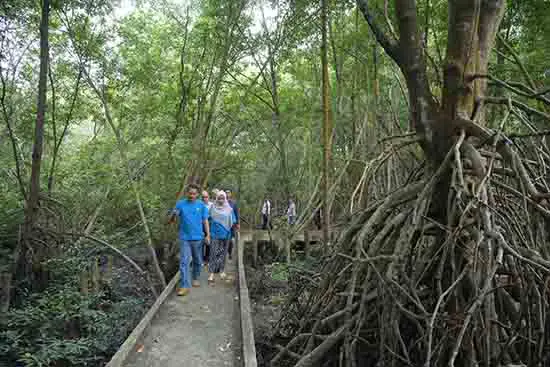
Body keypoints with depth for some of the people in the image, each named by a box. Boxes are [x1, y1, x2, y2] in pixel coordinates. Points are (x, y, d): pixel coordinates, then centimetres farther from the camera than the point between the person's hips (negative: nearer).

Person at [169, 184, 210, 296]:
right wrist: (174, 214, -23)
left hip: (198, 238, 1)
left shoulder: (201, 205, -1)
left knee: (198, 261, 15)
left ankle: (195, 278, 36)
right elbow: (171, 220, -1)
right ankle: (184, 286, -3)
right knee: (184, 262, -6)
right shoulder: (180, 204, -2)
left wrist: (208, 234, -5)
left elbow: (205, 221, 3)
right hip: (185, 238, -1)